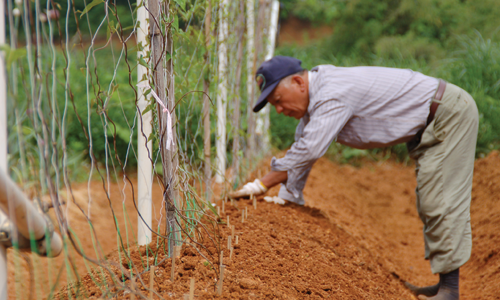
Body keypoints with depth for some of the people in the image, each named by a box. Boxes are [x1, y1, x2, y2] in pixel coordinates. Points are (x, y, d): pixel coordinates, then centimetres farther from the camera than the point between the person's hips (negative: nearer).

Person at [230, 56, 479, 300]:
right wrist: (286, 198, 12)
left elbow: (309, 151, -31)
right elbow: (302, 149, 12)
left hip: (449, 113, -10)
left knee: (441, 202, -14)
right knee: (430, 205, 13)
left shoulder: (334, 95, -29)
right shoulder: (315, 97, 3)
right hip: (428, 125, 10)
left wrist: (262, 185, -24)